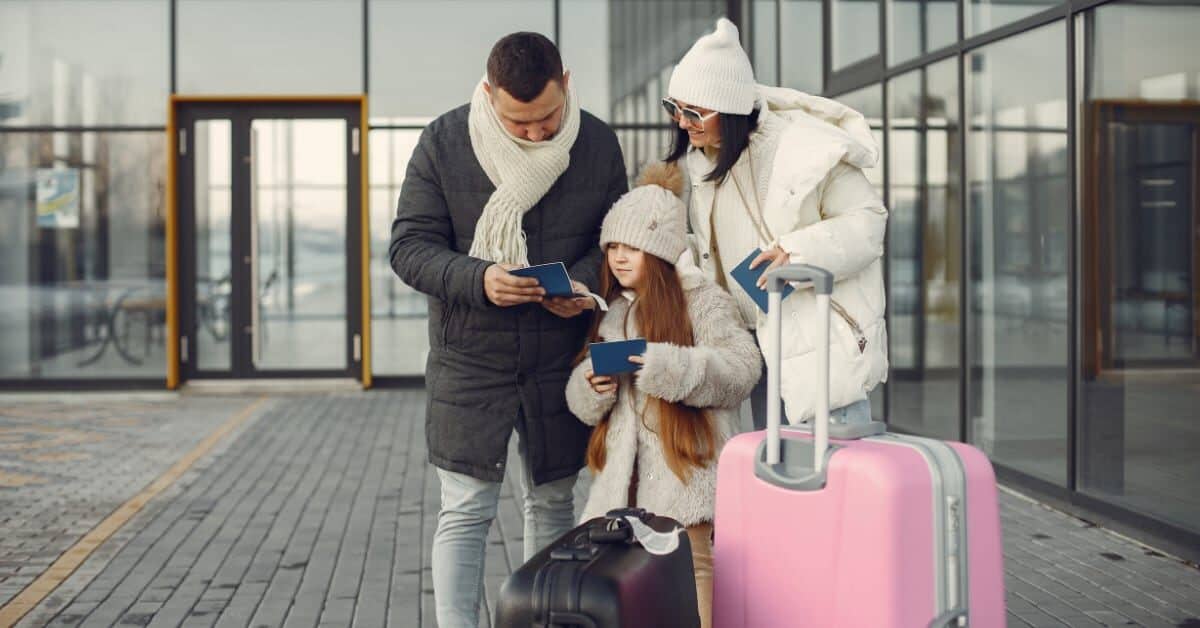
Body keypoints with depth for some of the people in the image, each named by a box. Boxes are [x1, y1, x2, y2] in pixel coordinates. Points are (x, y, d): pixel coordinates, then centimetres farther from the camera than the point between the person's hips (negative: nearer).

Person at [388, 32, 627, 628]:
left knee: (552, 503, 15)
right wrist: (477, 280, -25)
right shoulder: (444, 142, -8)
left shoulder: (598, 143, -1)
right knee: (465, 512, -1)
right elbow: (409, 245, -7)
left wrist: (584, 282, -13)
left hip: (560, 360, 3)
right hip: (469, 361, -2)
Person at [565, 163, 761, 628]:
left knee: (688, 561, -10)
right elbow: (579, 399, 15)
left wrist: (666, 365, -23)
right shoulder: (609, 312, 16)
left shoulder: (702, 301, -2)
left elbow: (742, 368, -13)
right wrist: (593, 386, -9)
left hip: (684, 469, -6)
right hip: (624, 478, 6)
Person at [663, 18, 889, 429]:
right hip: (760, 341, 7)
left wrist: (797, 251, -26)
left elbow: (867, 220, -13)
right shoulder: (700, 159, 6)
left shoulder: (807, 147, -17)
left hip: (822, 334, -7)